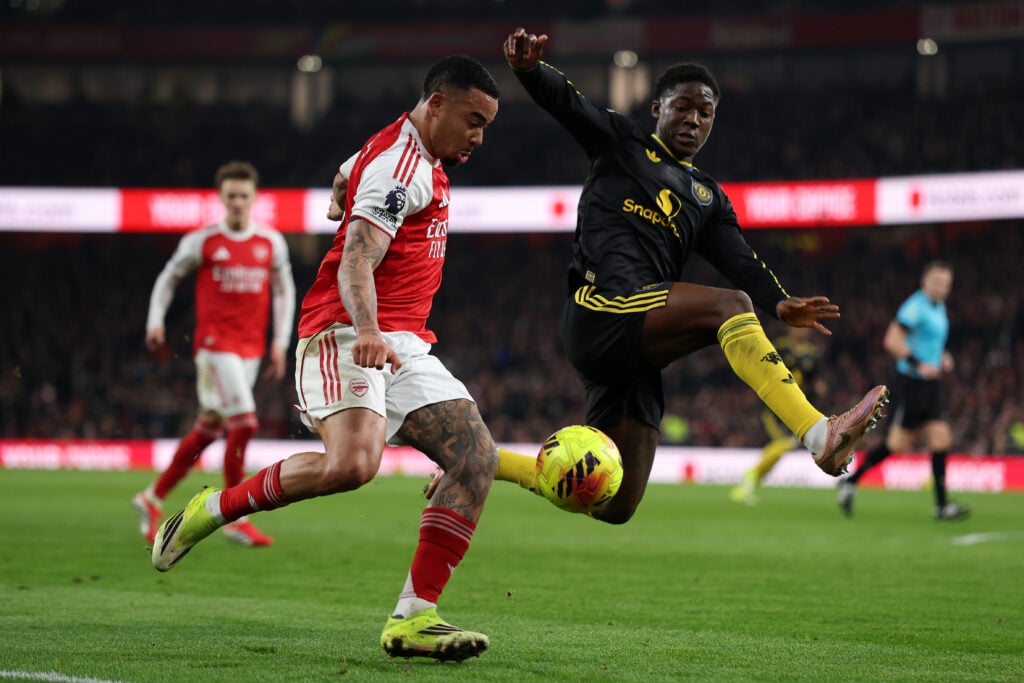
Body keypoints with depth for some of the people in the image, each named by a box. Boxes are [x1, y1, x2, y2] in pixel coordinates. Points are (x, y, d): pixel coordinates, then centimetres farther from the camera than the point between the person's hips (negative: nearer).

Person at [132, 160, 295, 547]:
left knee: (209, 428, 9)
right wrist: (155, 321, 0)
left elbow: (284, 291, 16)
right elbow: (168, 278, 10)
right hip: (214, 345, -5)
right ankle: (236, 519, -8)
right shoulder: (201, 241, -1)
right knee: (243, 423, -16)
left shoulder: (271, 243, 8)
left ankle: (153, 498, 22)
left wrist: (280, 342, 9)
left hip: (251, 350, 5)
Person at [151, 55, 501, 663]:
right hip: (346, 338, -10)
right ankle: (210, 510, -10)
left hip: (404, 349, 10)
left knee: (479, 459, -8)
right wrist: (367, 330, -39)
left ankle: (413, 618, -12)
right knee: (351, 463, -33)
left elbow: (341, 187, 41)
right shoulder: (402, 164, -11)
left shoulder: (418, 161, 21)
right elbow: (356, 259, -24)